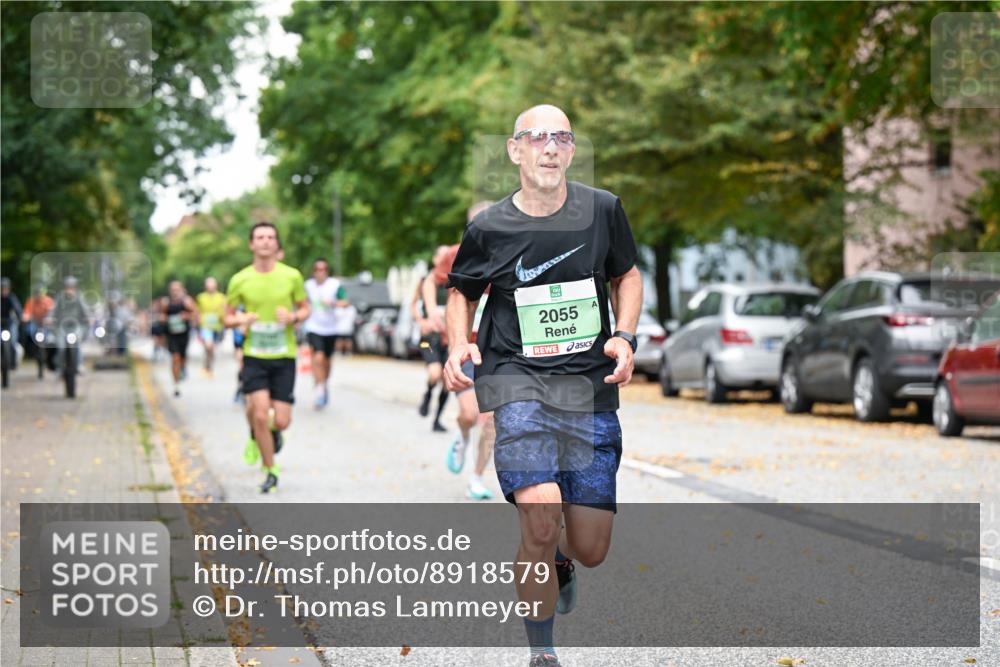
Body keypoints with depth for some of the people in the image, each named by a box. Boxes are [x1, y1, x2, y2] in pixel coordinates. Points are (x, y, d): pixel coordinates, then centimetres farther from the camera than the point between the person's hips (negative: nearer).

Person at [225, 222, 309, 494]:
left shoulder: (292, 276, -2)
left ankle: (270, 432, 36)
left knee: (281, 421, -3)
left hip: (284, 357, 0)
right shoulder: (240, 280, -2)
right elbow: (227, 317, 8)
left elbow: (305, 308, 10)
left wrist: (293, 316, -13)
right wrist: (242, 319, -15)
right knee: (260, 415, -13)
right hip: (254, 356, 0)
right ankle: (270, 472, 5)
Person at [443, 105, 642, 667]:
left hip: (591, 388, 2)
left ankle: (560, 559, 43)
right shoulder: (489, 228, -1)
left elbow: (627, 274, 18)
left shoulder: (603, 210, 2)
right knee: (541, 520, -23)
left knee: (591, 549, 3)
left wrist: (624, 336, 1)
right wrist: (459, 345, -1)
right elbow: (462, 291, 17)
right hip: (518, 382, -2)